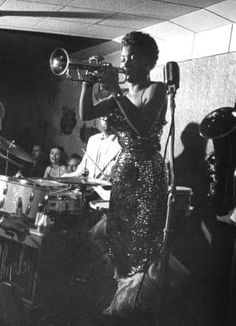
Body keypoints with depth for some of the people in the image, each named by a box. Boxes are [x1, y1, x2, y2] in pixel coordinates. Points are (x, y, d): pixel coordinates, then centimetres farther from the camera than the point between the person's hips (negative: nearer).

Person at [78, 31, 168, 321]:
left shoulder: (155, 90, -5)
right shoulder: (120, 96, 14)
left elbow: (142, 127, -22)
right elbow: (85, 115, 5)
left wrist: (116, 91, -21)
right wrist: (88, 82, -6)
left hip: (148, 172, -7)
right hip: (123, 170, 7)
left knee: (144, 242, -8)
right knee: (119, 238, 9)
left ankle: (140, 304, -1)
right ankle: (123, 297, 21)